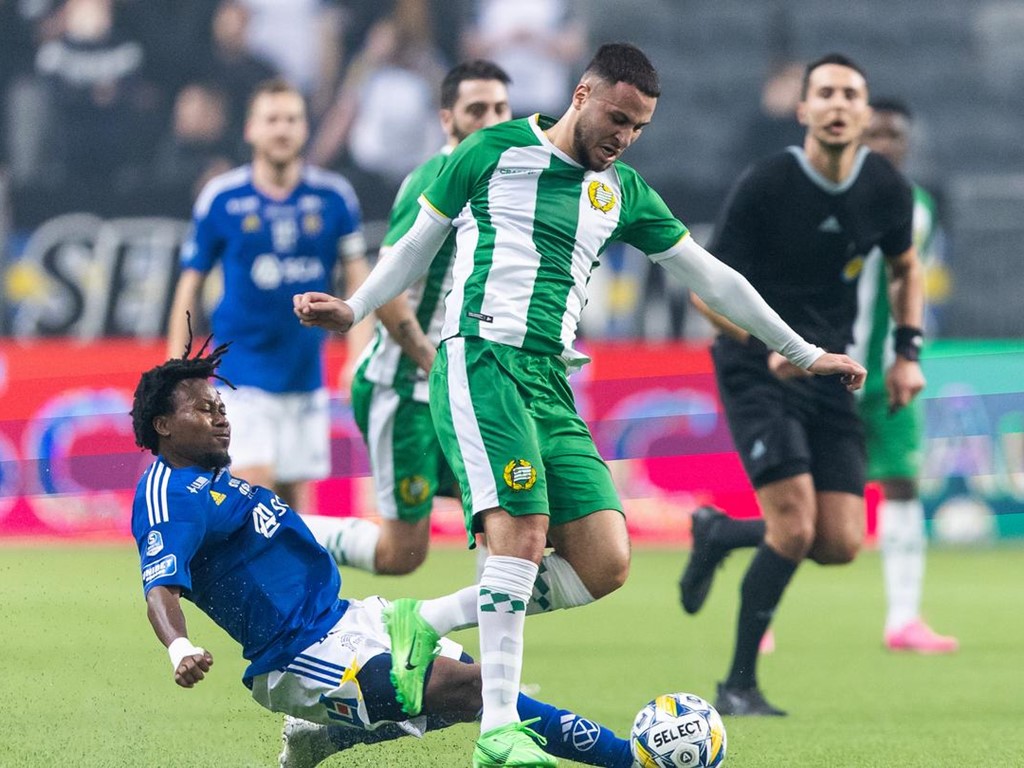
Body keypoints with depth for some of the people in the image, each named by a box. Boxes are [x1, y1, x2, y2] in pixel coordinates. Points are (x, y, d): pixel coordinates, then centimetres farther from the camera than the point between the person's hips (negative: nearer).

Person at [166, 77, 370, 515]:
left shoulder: (333, 196, 1)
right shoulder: (220, 199, -2)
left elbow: (358, 275, 8)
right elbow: (189, 286, 4)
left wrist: (361, 355, -3)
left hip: (306, 375, 3)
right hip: (243, 374, -3)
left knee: (293, 499, 6)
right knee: (254, 487, -16)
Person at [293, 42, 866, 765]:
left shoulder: (622, 190, 18)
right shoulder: (494, 152, 3)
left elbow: (710, 275, 23)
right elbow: (417, 245, 12)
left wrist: (805, 353, 25)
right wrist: (354, 310, -1)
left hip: (550, 381, 6)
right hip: (481, 360, -6)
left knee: (606, 563, -8)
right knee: (524, 529, -23)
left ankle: (426, 622, 2)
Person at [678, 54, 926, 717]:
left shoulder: (886, 188, -1)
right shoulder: (764, 187, -15)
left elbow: (905, 267, 19)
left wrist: (908, 350, 6)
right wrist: (771, 344, -23)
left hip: (829, 374, 5)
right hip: (757, 370, -5)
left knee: (841, 545, -4)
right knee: (795, 528, -17)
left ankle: (719, 533, 26)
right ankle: (739, 684, -1)